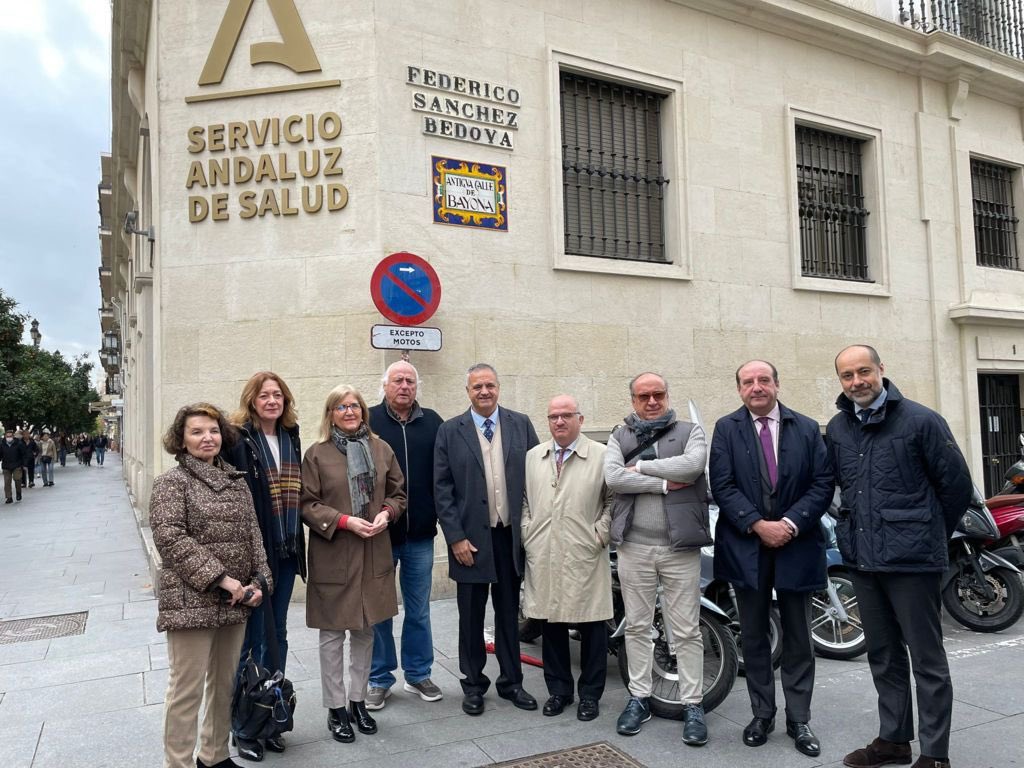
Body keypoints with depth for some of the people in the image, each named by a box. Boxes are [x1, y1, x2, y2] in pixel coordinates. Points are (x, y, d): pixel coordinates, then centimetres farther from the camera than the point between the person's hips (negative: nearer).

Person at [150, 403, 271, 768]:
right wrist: (220, 578, -19)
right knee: (188, 688, -1)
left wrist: (259, 580, -3)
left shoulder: (236, 481, 13)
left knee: (225, 683, 15)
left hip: (235, 601, 6)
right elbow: (170, 537, -15)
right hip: (191, 601, -6)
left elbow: (252, 535, 12)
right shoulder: (172, 482, -4)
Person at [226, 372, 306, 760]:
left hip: (286, 553, 6)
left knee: (277, 635, 16)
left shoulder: (290, 438, 8)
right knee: (251, 639, 5)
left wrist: (297, 544, 10)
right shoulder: (238, 440, -11)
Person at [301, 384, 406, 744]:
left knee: (365, 631, 14)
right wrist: (345, 521, -17)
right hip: (333, 556, -3)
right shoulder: (317, 454, -5)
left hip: (374, 555, 3)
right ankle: (336, 708, 22)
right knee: (333, 634, 7)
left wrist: (386, 513, -8)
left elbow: (398, 493, 12)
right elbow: (307, 504, -6)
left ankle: (358, 700, 31)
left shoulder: (381, 449, 5)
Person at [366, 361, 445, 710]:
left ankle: (418, 674, 30)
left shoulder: (433, 423, 4)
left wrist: (441, 514, 1)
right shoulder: (367, 421, -4)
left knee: (419, 610, 15)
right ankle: (379, 679, 26)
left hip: (420, 536, 2)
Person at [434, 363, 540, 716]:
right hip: (470, 538, -1)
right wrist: (455, 537, -9)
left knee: (509, 613, 14)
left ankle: (511, 681, 29)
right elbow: (442, 490, -4)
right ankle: (473, 684, 27)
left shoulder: (521, 424, 2)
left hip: (512, 536, 2)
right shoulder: (450, 431, -3)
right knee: (471, 617, 10)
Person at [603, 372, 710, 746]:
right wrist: (664, 483, -14)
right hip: (634, 546, 2)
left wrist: (641, 466, -12)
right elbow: (612, 477, -11)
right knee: (637, 627, 12)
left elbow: (693, 465, -17)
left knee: (686, 631, 6)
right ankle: (639, 698, 25)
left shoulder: (690, 431, 4)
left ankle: (692, 704, 18)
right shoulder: (619, 437, 7)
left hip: (681, 546, -2)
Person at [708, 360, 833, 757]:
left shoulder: (807, 428, 3)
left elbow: (822, 483, -2)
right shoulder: (726, 428, 0)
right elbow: (722, 485, -7)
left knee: (798, 638, 9)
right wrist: (758, 525, -16)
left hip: (797, 543, 1)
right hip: (746, 545, 0)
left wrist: (790, 523, -14)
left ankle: (799, 720, 21)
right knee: (753, 636, 9)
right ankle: (762, 714, 23)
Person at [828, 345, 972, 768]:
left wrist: (930, 536, 6)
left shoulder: (921, 420, -8)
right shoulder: (837, 428, 7)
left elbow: (957, 486, -2)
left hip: (912, 559, -5)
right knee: (883, 657, 16)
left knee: (927, 658, 5)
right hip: (862, 559, 6)